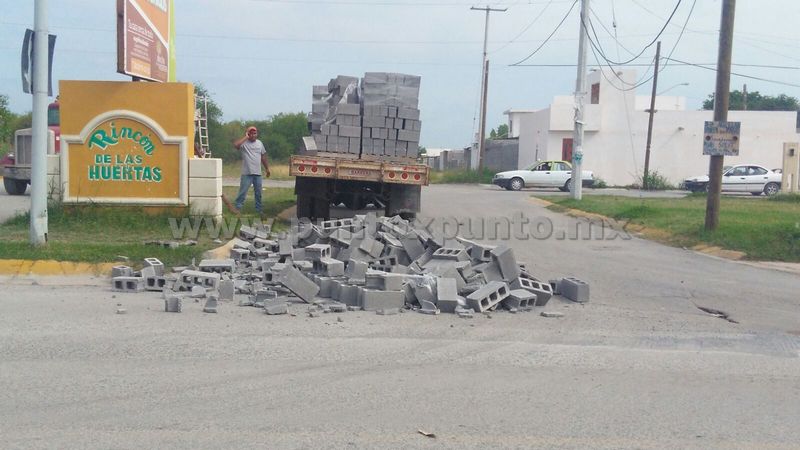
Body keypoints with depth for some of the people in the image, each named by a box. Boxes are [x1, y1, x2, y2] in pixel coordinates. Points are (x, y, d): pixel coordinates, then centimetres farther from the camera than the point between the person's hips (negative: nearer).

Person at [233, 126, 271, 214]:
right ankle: (238, 208, 0)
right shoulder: (244, 143, -4)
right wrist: (245, 137, -18)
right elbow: (235, 144, -26)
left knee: (258, 193, 12)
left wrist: (267, 168, 17)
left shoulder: (260, 143, 12)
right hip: (246, 173, -5)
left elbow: (263, 157, 18)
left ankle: (259, 209, 22)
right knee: (242, 192, -5)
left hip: (258, 173, 5)